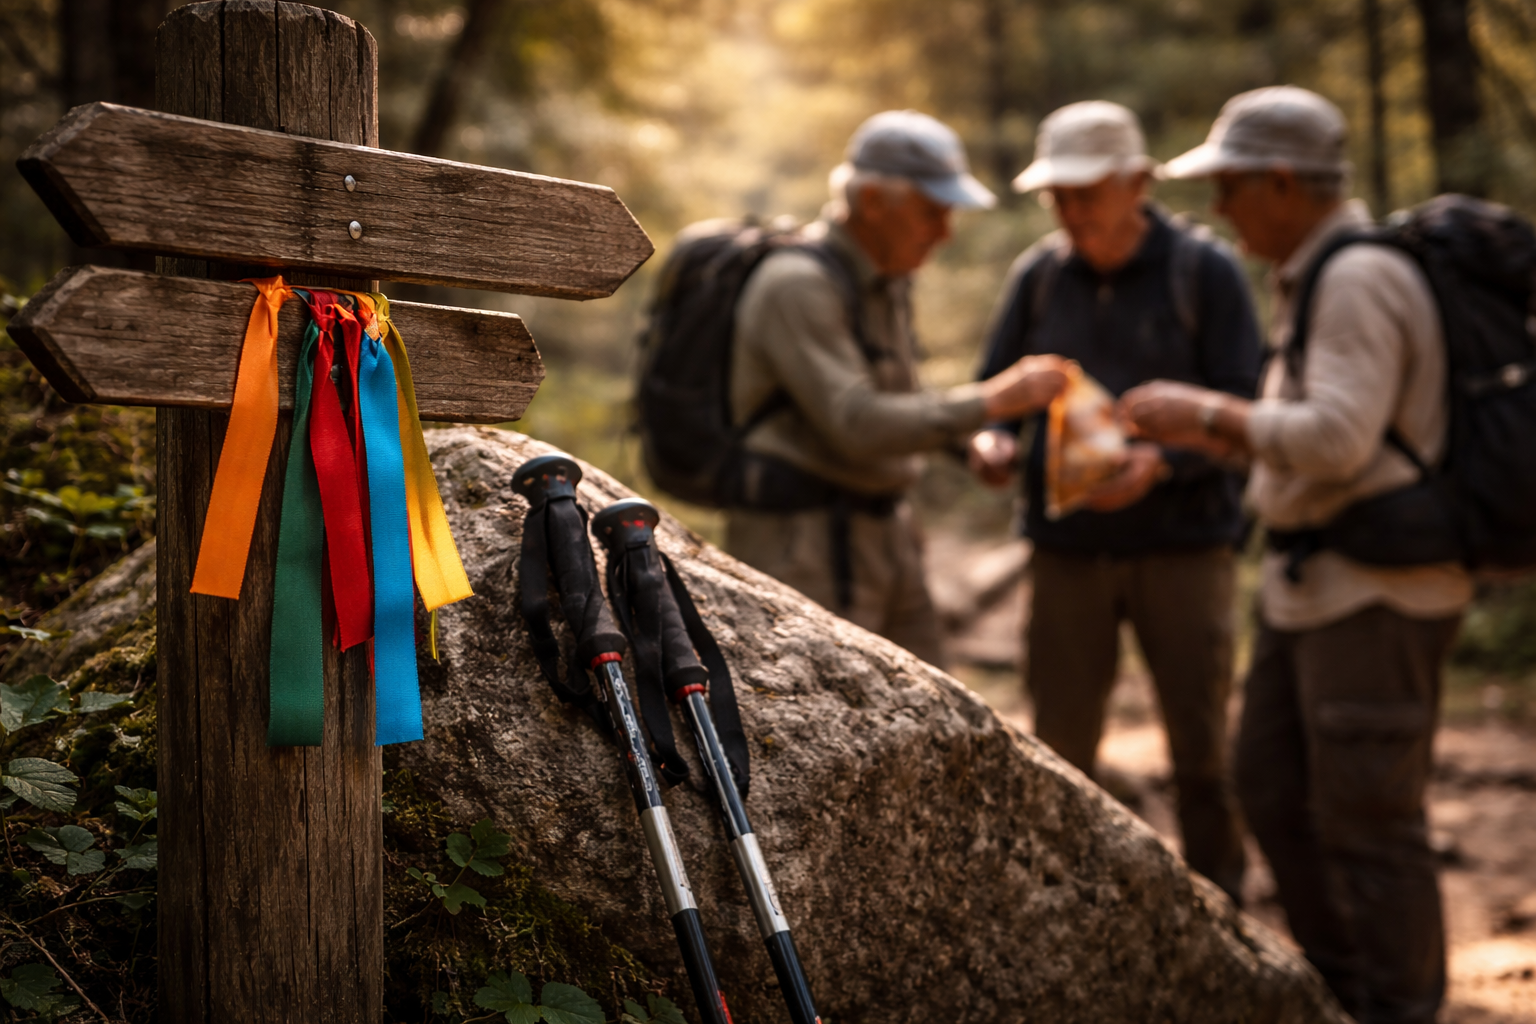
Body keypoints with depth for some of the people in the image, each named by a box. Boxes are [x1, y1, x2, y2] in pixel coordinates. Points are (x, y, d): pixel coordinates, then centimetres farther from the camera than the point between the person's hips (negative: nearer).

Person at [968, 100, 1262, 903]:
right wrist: (991, 439, -14)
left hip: (1183, 542, -2)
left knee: (1201, 744, 3)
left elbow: (1240, 409, -8)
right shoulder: (1037, 276, 5)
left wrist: (1159, 462, -25)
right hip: (1068, 546, 3)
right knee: (1059, 743, 5)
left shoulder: (1204, 272, -4)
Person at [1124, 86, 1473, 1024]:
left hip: (1376, 593, -11)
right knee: (1276, 791, 18)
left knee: (1366, 817, -2)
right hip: (1315, 584, 11)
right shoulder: (1314, 279, 15)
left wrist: (1205, 411, -15)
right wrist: (1202, 438, 10)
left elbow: (1337, 438, -25)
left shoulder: (1361, 280, -17)